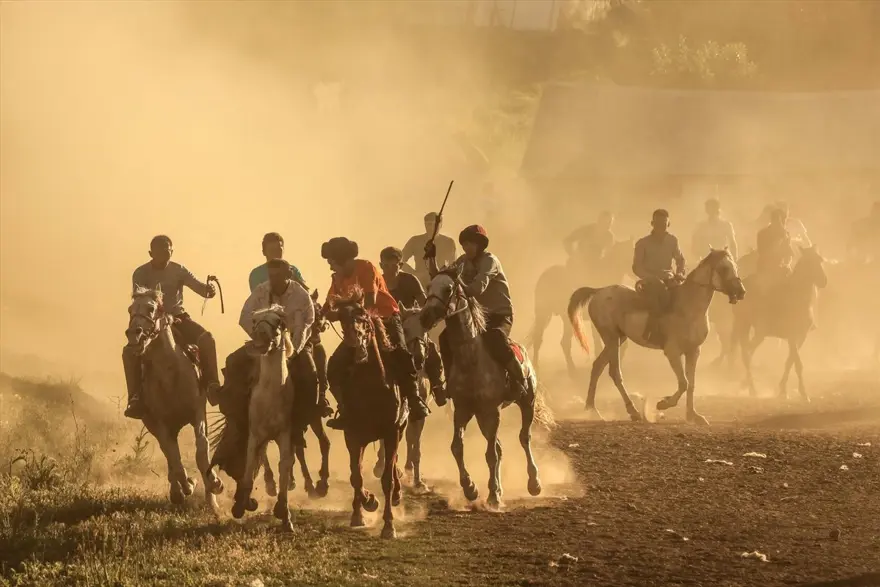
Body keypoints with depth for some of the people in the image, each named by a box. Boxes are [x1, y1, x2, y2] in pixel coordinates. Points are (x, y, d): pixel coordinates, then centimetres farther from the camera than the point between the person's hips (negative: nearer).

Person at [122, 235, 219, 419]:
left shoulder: (178, 271, 2)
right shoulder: (141, 274, -2)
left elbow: (199, 287, -7)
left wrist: (209, 290, -31)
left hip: (178, 317, 1)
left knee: (206, 338, -26)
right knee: (130, 351, -26)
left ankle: (212, 385, -26)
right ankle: (135, 398, -24)